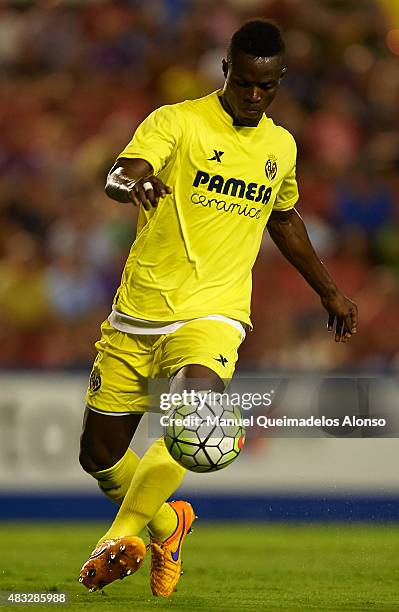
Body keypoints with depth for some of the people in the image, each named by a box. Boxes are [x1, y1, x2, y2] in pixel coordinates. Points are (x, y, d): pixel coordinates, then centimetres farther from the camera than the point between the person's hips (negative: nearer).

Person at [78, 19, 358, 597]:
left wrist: (329, 291, 34)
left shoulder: (280, 146, 11)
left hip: (212, 314, 1)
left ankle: (123, 537, -27)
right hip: (137, 312, -1)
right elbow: (118, 176, -21)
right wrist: (134, 183, -46)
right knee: (100, 455, 6)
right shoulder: (178, 121, -4)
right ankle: (167, 524, 34)